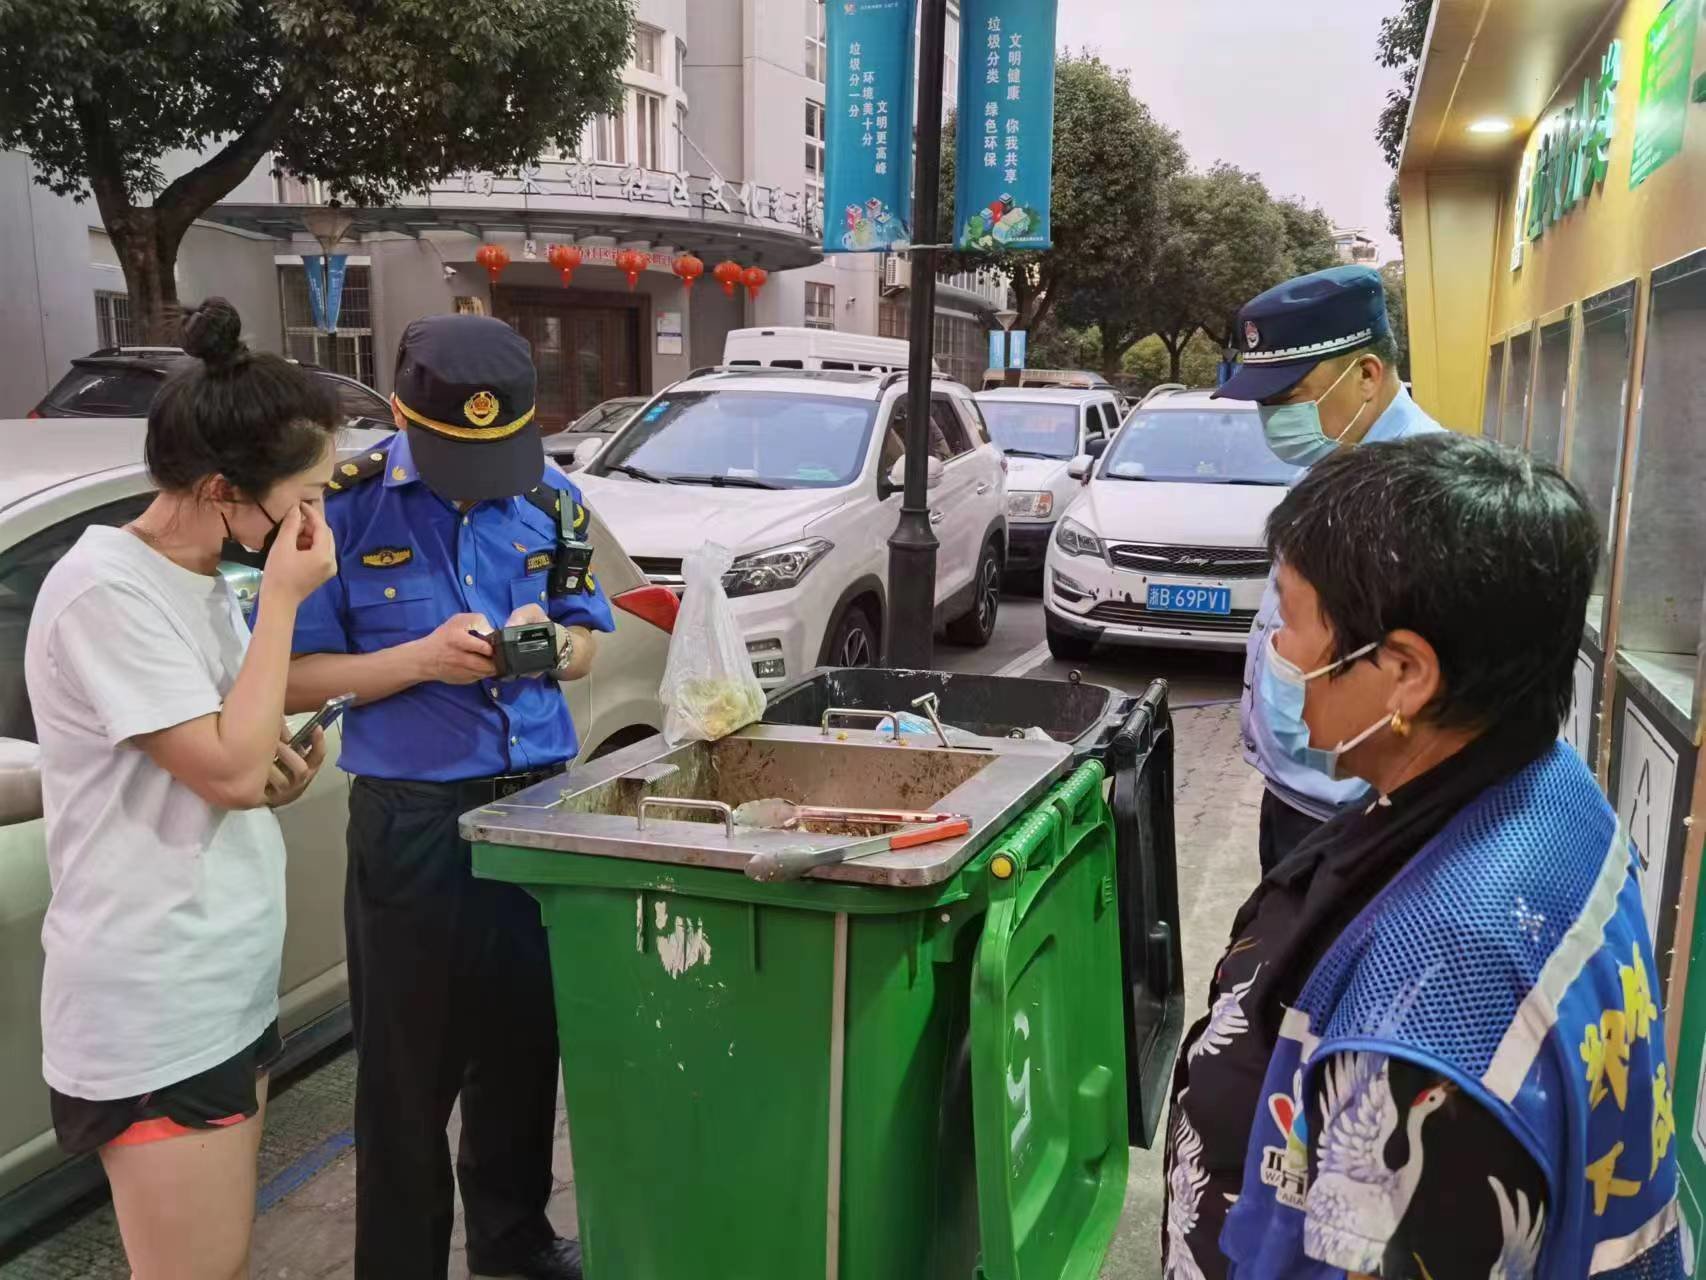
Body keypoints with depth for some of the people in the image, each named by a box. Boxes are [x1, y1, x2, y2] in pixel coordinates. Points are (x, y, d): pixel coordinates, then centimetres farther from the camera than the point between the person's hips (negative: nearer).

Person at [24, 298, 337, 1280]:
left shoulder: (203, 581, 7)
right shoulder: (108, 589, -21)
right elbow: (227, 769, -24)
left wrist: (280, 773, -3)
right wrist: (285, 599, -18)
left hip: (229, 988, 9)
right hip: (155, 1014, -9)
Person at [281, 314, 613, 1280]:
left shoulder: (551, 499, 3)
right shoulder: (346, 508, -9)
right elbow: (292, 678, -8)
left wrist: (547, 643, -13)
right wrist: (423, 659, -22)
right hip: (412, 821, -4)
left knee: (526, 1044, 17)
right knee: (410, 1066, 7)